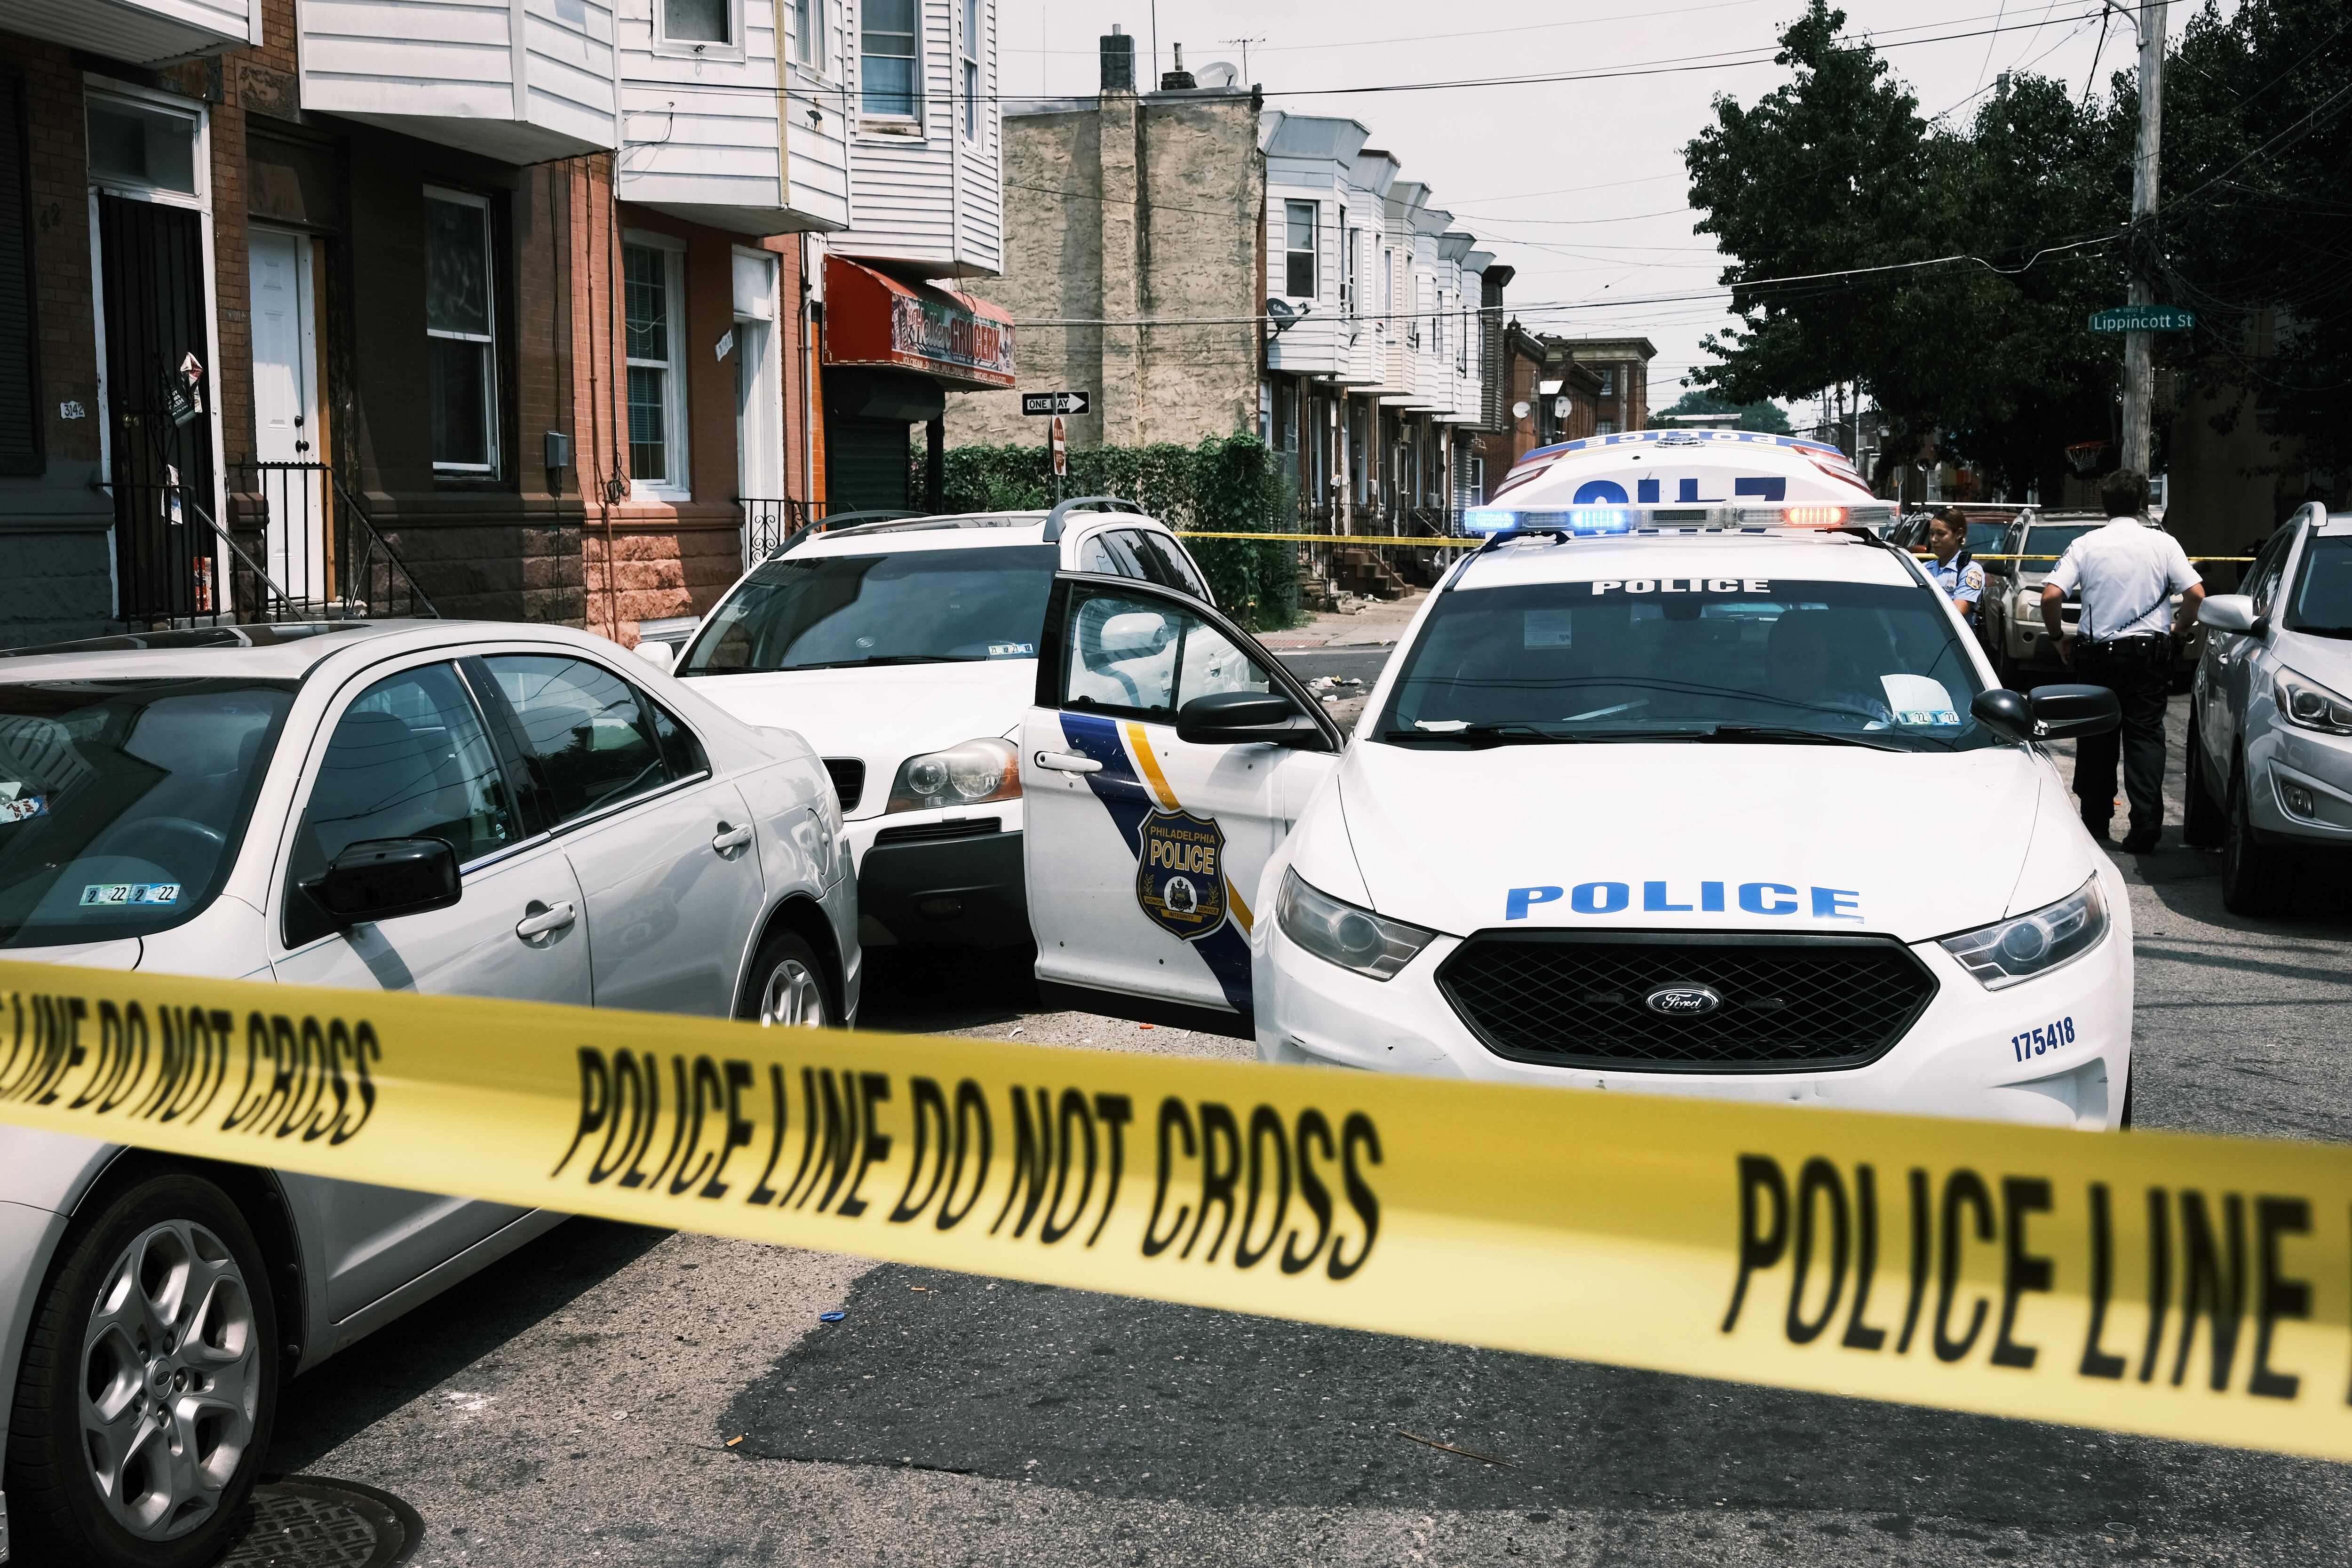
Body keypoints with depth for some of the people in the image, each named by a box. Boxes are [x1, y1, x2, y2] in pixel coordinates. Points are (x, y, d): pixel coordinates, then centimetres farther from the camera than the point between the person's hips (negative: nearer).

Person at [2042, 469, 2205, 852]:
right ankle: (2146, 825, -8)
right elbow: (2196, 594, -8)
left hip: (2096, 652, 1)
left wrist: (2060, 638, 5)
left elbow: (2050, 597, -10)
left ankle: (2094, 823, 17)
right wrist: (2179, 630, 10)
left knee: (2096, 737, 11)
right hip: (2148, 651, -1)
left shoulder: (2085, 545, -1)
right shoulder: (2162, 543, -1)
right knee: (2145, 736, 1)